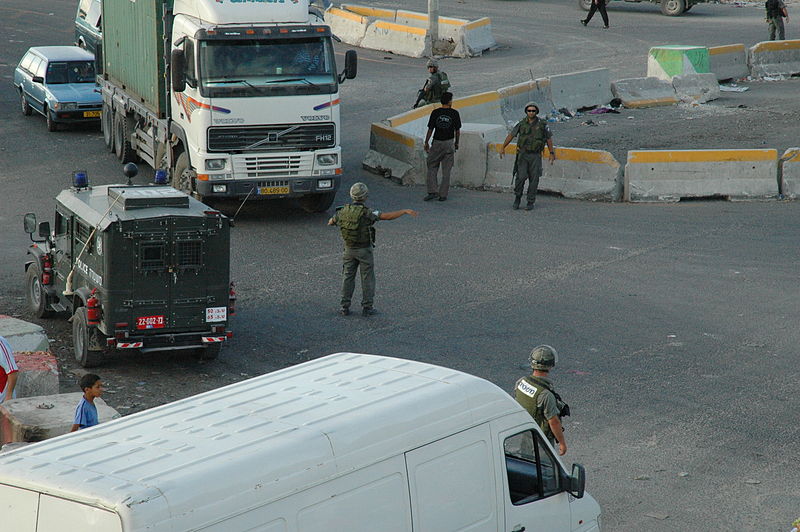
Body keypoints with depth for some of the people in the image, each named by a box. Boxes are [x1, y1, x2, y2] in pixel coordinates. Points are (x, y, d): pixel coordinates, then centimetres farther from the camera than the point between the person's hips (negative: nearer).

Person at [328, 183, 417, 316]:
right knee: (367, 279, 8)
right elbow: (388, 216, -26)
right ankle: (366, 308, 10)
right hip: (364, 250, -4)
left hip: (349, 250, 4)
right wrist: (405, 211, -19)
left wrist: (330, 222, 37)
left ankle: (345, 307, 13)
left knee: (348, 278, 13)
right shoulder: (365, 213, -22)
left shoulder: (343, 211, -7)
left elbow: (331, 222, 13)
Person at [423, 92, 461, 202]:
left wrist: (426, 142, 9)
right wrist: (456, 142, 16)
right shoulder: (454, 113, -5)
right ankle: (443, 195, 6)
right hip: (449, 143, 0)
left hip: (437, 143, 0)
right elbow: (457, 131, 1)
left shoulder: (435, 113, -6)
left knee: (432, 168, 12)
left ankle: (432, 191, 0)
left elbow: (430, 129, -3)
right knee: (446, 170, 5)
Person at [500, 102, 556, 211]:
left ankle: (530, 202, 9)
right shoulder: (521, 124, 1)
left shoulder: (542, 125, -1)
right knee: (521, 177, -12)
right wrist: (503, 148, 9)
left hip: (535, 156, 0)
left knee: (534, 179, 0)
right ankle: (517, 198, 10)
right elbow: (511, 135, 10)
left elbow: (549, 139, 8)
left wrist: (552, 153, 9)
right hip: (523, 154, 0)